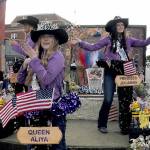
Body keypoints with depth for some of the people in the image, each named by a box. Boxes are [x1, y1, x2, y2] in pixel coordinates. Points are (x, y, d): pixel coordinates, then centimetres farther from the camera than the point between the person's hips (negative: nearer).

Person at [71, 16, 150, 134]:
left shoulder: (128, 40, 12)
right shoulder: (108, 39, 4)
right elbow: (93, 47, -1)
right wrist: (80, 42, -11)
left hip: (125, 71, 3)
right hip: (111, 71, -3)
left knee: (125, 99, 6)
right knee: (108, 99, -6)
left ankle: (125, 126, 19)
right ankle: (102, 125, 12)